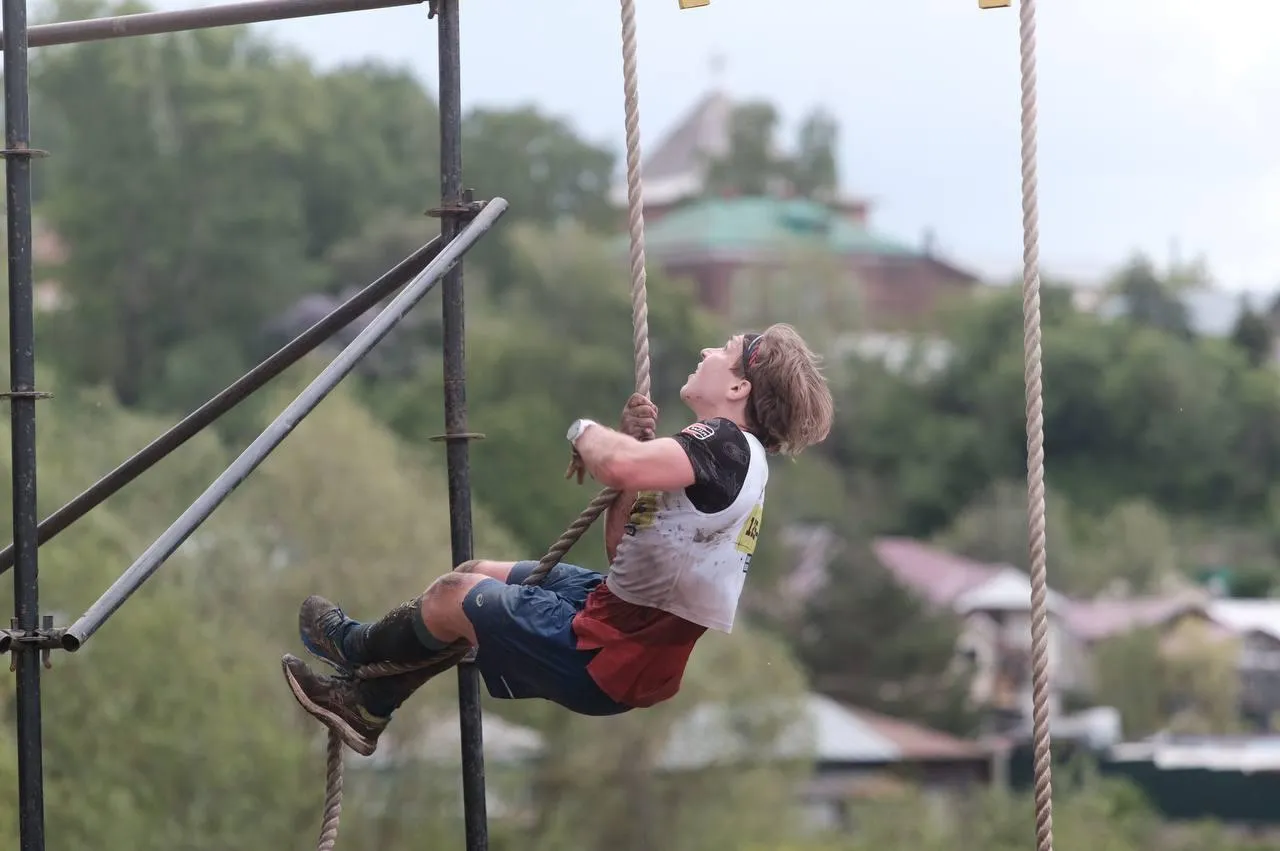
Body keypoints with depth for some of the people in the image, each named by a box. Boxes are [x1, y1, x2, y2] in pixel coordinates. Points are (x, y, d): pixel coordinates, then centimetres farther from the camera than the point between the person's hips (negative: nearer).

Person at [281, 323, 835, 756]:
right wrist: (635, 442, 3)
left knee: (453, 597, 7)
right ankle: (366, 706, 34)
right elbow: (623, 547, 14)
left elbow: (618, 466, -42)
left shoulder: (725, 444, -21)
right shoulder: (728, 457, 11)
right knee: (477, 577, 23)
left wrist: (585, 432, -17)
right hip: (627, 623, 10)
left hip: (611, 664, -10)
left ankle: (355, 649, 38)